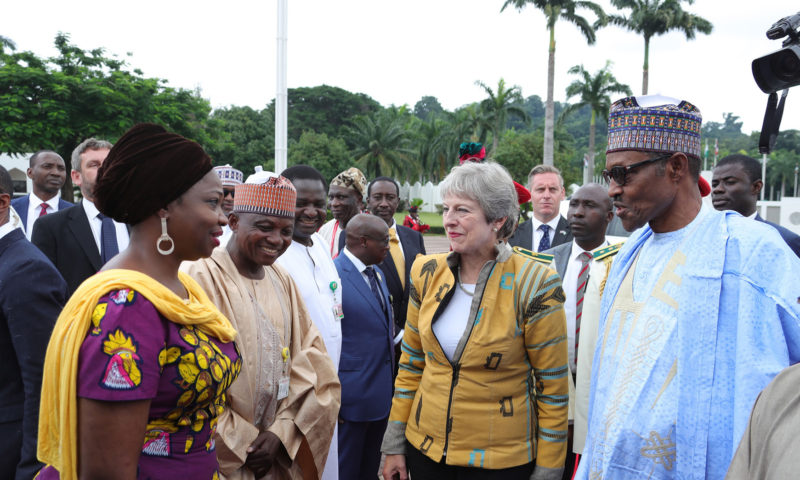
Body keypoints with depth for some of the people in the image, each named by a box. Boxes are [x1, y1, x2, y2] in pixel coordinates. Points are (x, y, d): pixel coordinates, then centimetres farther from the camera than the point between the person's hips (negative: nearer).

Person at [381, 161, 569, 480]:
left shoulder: (534, 286, -15)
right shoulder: (427, 273, -2)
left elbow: (553, 389, -10)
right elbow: (411, 362, 6)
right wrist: (394, 444, 6)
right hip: (425, 447, 4)